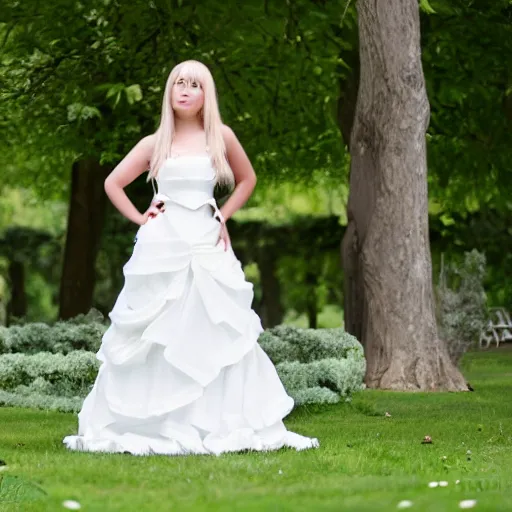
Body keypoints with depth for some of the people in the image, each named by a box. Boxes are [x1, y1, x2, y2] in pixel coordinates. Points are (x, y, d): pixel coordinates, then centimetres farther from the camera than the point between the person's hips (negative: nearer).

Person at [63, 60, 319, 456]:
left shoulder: (221, 137, 6)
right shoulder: (156, 143, 6)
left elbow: (247, 178, 20)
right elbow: (113, 183, 13)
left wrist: (223, 216, 8)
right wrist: (139, 217, 2)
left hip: (206, 246, 0)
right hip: (161, 248, 0)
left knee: (215, 335, -3)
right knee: (153, 337, 1)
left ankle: (222, 425, 1)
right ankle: (143, 424, 6)